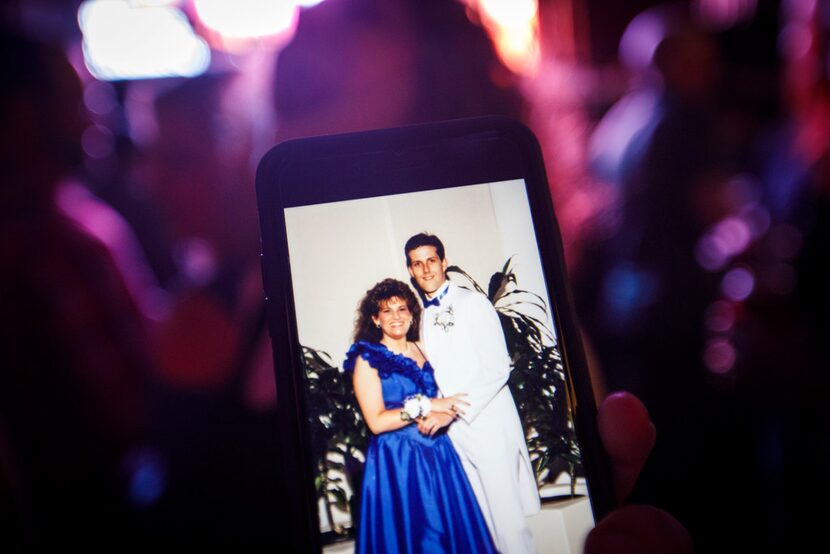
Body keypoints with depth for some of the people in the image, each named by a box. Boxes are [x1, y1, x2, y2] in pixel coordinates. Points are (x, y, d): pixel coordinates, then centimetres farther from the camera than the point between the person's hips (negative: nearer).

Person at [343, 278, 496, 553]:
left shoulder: (421, 350, 10)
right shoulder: (367, 359, -5)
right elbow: (376, 422, -13)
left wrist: (442, 412, -5)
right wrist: (425, 406, -15)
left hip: (437, 452, 5)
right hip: (396, 459, -5)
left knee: (454, 528, 8)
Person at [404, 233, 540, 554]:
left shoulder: (473, 303, -5)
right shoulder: (420, 317, 13)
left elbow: (497, 367, -14)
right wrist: (431, 410, 3)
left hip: (487, 423, -5)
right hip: (452, 430, 5)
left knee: (507, 516, -2)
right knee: (479, 517, 10)